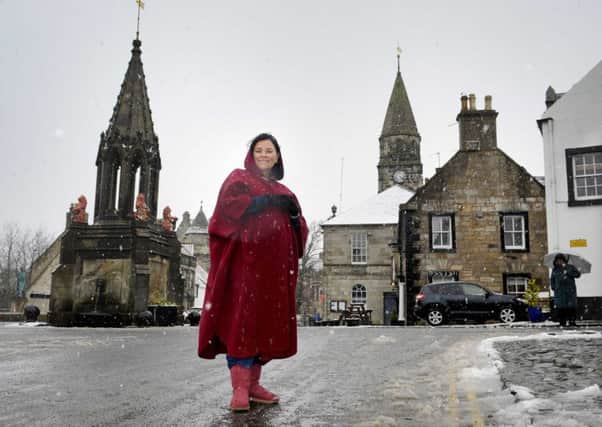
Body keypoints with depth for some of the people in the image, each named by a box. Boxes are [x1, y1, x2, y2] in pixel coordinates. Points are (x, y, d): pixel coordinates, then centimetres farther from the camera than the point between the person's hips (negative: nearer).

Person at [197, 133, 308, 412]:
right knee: (241, 318, -13)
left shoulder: (283, 191, 26)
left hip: (274, 265, 6)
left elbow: (299, 228, 18)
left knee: (267, 320, 3)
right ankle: (239, 389, -15)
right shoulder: (238, 178, 11)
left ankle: (253, 384, 9)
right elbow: (229, 205, -10)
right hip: (245, 259, -5)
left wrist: (293, 212, -4)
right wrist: (268, 201, -13)